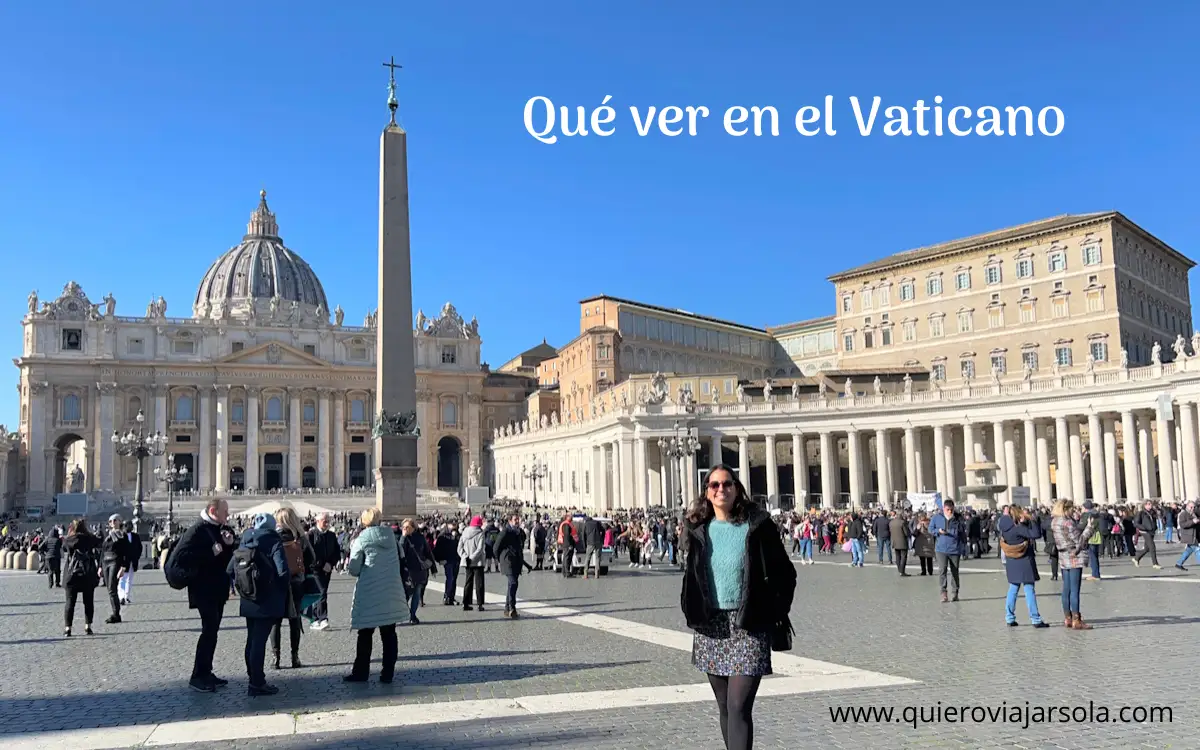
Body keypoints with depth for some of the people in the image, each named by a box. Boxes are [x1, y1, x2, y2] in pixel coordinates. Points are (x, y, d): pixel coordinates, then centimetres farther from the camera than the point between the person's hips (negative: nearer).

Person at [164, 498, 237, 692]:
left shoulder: (223, 529, 11)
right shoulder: (198, 530, -14)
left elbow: (231, 556, 14)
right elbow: (180, 556, -23)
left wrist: (230, 544, -6)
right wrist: (211, 553, -24)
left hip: (218, 589, 9)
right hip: (205, 591, -9)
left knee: (212, 631, 13)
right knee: (209, 631, -9)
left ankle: (206, 673, 21)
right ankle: (198, 676, -1)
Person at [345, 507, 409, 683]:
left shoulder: (361, 540, -7)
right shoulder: (391, 536, 5)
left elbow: (353, 569, -8)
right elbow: (402, 556, 12)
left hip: (369, 593, -3)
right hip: (392, 592, 3)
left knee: (365, 634, 7)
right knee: (389, 634, 7)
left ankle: (360, 672, 13)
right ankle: (388, 673, 9)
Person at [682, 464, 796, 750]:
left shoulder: (757, 525, -6)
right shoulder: (697, 529, 4)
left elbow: (785, 573, 1)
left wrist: (776, 613, -2)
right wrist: (691, 611, 10)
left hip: (749, 626, -4)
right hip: (711, 627, 4)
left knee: (739, 707, -12)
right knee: (725, 708, 12)